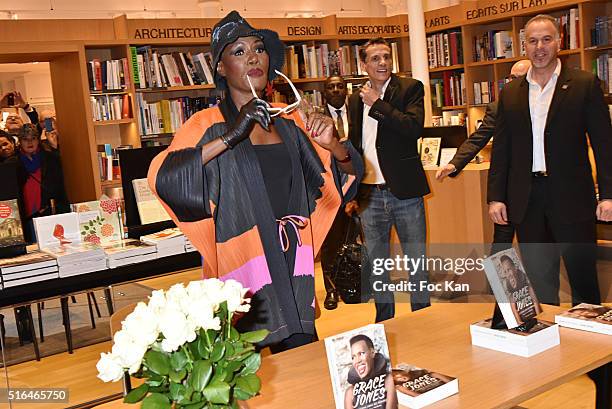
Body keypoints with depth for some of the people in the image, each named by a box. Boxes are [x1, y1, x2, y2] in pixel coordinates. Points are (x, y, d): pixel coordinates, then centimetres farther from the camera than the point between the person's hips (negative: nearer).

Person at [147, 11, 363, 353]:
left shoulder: (289, 121, 6)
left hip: (293, 272, 4)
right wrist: (230, 137, -28)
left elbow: (346, 176, 9)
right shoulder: (209, 125, -6)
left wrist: (332, 144, -12)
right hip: (241, 271, -4)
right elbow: (162, 178, -23)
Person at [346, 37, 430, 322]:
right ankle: (384, 322, 28)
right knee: (375, 268, 13)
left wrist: (377, 104, -14)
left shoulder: (410, 89, -2)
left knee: (418, 265, 6)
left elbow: (414, 127, -20)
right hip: (369, 195, 4)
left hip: (405, 192, -4)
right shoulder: (356, 100, 10)